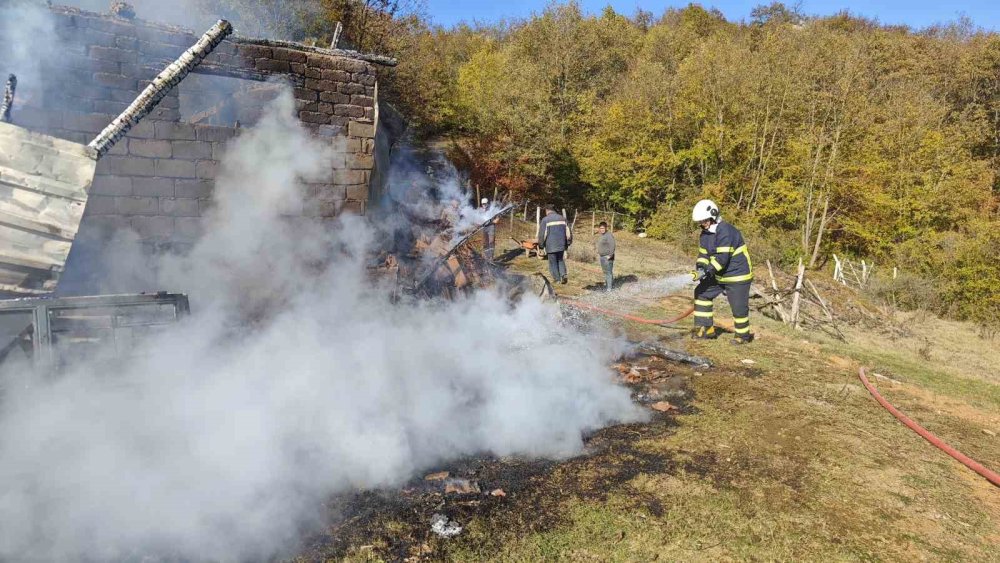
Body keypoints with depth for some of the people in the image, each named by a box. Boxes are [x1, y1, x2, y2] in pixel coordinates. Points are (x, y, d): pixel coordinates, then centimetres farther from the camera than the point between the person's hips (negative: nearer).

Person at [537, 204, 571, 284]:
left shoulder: (545, 220, -6)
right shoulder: (562, 218, 9)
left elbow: (542, 234, -6)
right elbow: (568, 232, 11)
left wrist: (541, 245, 4)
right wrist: (567, 243, 20)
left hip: (551, 246, -4)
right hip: (561, 245, 4)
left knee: (553, 263, 6)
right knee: (561, 260, 16)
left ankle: (556, 279, 7)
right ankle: (564, 274, -5)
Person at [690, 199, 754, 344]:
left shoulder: (725, 231, -25)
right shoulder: (706, 232, 4)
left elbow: (722, 258, -30)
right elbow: (703, 253, 6)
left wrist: (707, 271, -30)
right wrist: (700, 267, -12)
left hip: (737, 275, -9)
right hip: (720, 274, 9)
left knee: (739, 307, -3)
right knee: (702, 293, 7)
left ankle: (744, 335, 18)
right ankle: (706, 328, 12)